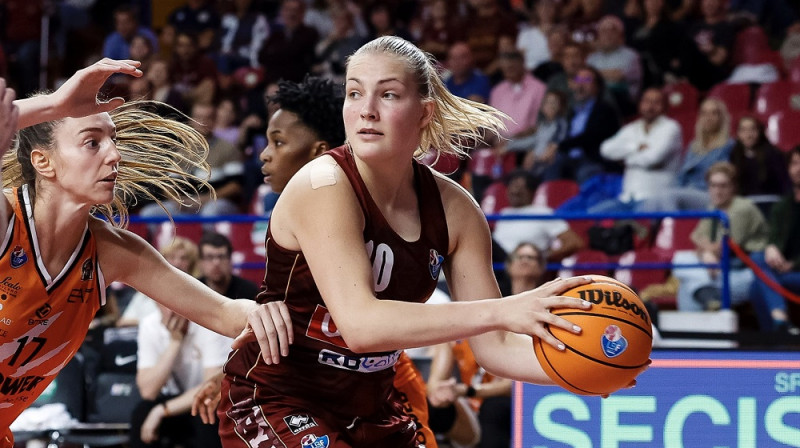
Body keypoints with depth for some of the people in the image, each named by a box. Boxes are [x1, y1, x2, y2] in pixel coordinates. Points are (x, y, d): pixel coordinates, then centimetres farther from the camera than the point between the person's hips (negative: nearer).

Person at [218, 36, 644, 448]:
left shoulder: (453, 209, -4)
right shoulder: (323, 187, -22)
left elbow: (494, 346, -1)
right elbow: (359, 323, -35)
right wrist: (499, 311, -41)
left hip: (368, 411, 7)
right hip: (273, 404, -7)